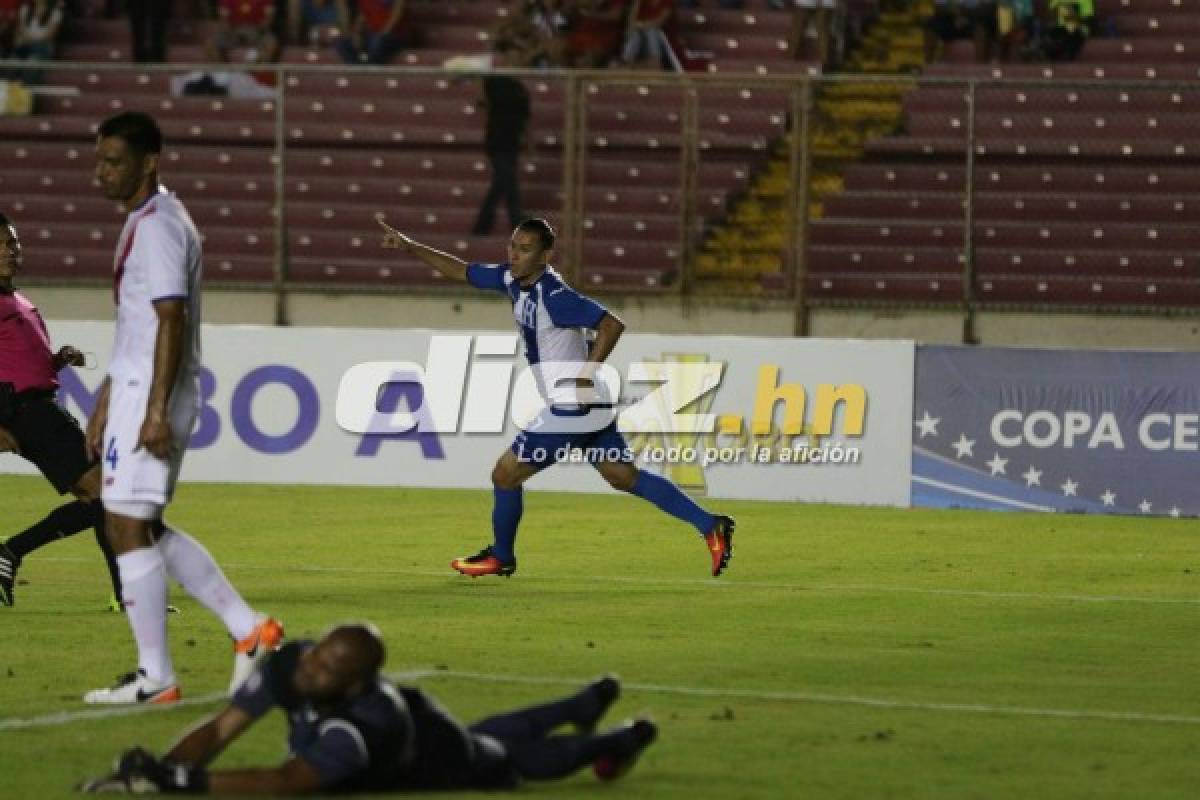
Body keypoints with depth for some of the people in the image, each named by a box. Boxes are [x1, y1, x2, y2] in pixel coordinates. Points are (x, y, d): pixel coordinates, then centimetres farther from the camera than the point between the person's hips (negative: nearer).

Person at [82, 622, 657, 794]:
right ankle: (589, 703, 66)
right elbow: (218, 730, -32)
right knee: (493, 733, 36)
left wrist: (185, 782, -71)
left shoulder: (360, 724, -54)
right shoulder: (287, 666, -35)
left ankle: (620, 740, 58)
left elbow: (287, 783, -64)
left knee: (527, 759, 27)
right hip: (415, 720, 5)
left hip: (448, 764, -5)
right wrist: (153, 770, -49)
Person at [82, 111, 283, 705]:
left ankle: (155, 678, -4)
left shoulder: (156, 226, -14)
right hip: (135, 390, 10)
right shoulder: (144, 222, 18)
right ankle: (248, 629, 16)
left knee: (128, 528, -7)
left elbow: (171, 321, -21)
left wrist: (156, 409, -25)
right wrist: (106, 400, 26)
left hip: (152, 398, -10)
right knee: (144, 529, 15)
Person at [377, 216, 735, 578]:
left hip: (571, 408, -9)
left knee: (505, 474, 4)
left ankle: (500, 557, 25)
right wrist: (409, 247, 9)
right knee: (627, 478, 13)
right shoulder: (514, 279, 5)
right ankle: (711, 527, 11)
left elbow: (611, 325, -28)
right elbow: (462, 271, 17)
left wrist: (585, 377, -24)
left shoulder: (554, 297, -22)